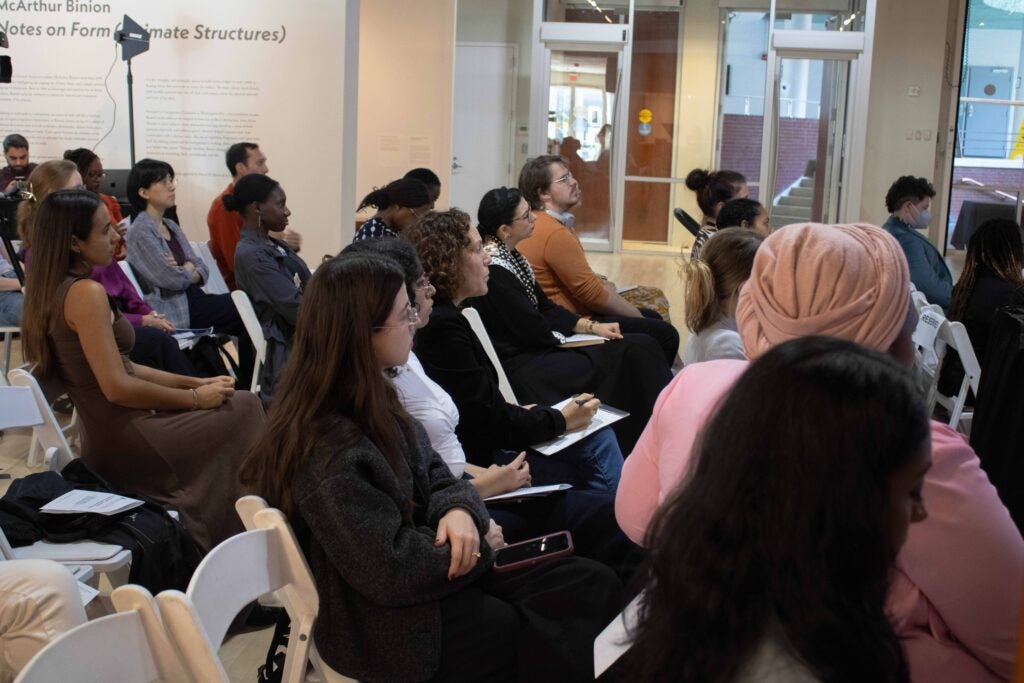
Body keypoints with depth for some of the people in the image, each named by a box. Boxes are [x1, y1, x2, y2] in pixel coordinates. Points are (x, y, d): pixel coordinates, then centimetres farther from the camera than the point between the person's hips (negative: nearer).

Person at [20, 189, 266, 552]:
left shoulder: (54, 290, 11)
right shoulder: (86, 293, -19)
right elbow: (118, 386, -23)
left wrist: (195, 383, 10)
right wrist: (196, 398, -11)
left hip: (106, 440, 9)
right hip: (127, 443, -9)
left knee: (231, 405, 11)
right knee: (244, 409, 0)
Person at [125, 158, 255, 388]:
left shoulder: (172, 226, 18)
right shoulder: (140, 231, -9)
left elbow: (203, 270, 11)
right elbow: (172, 279, -17)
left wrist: (186, 270, -11)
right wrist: (190, 271, 3)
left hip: (193, 301, 8)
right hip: (174, 313, -8)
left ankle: (245, 388, -6)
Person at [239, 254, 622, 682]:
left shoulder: (370, 400, 3)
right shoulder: (328, 450, -29)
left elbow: (433, 476, 9)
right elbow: (392, 570, -27)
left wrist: (460, 511, -14)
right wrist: (478, 545, -12)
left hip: (432, 564, 9)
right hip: (389, 621, -9)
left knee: (595, 587, 4)